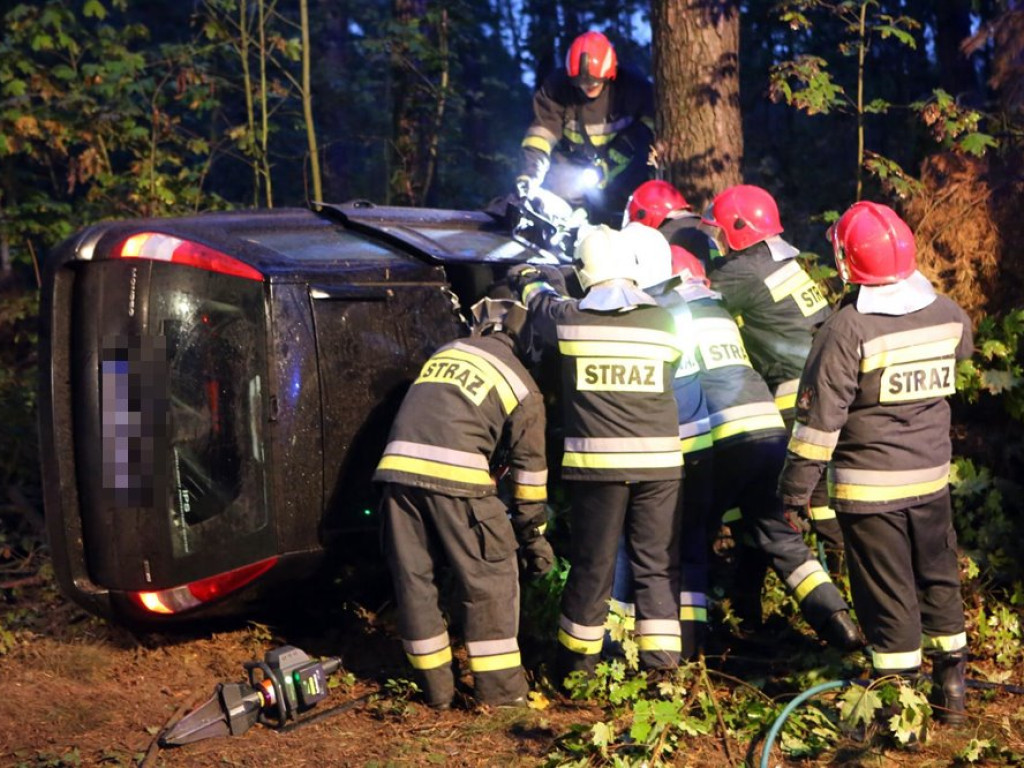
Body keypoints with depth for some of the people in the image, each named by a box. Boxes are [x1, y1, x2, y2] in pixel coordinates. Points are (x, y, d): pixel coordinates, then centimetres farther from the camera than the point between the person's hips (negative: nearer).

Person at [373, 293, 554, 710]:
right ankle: (498, 686, 11)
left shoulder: (447, 351, 23)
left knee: (415, 579, 12)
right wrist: (532, 534, 16)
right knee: (490, 580, 9)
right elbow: (529, 467, 9)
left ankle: (435, 686, 20)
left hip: (398, 467, 5)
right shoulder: (522, 386, 9)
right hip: (455, 476, -4)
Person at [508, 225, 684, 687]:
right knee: (657, 563, 9)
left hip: (597, 460, 0)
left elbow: (540, 302, 20)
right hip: (658, 459, 1)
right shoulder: (663, 321, 2)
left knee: (592, 564, 10)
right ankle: (662, 663, 9)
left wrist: (530, 281, 45)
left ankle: (576, 661, 22)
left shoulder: (569, 318, 0)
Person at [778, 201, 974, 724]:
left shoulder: (848, 330, -20)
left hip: (869, 485, -5)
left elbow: (820, 414, -17)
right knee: (937, 578, 19)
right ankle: (952, 685, 27)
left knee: (887, 591, 4)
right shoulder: (946, 314, -3)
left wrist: (798, 482, -9)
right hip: (932, 474, 5)